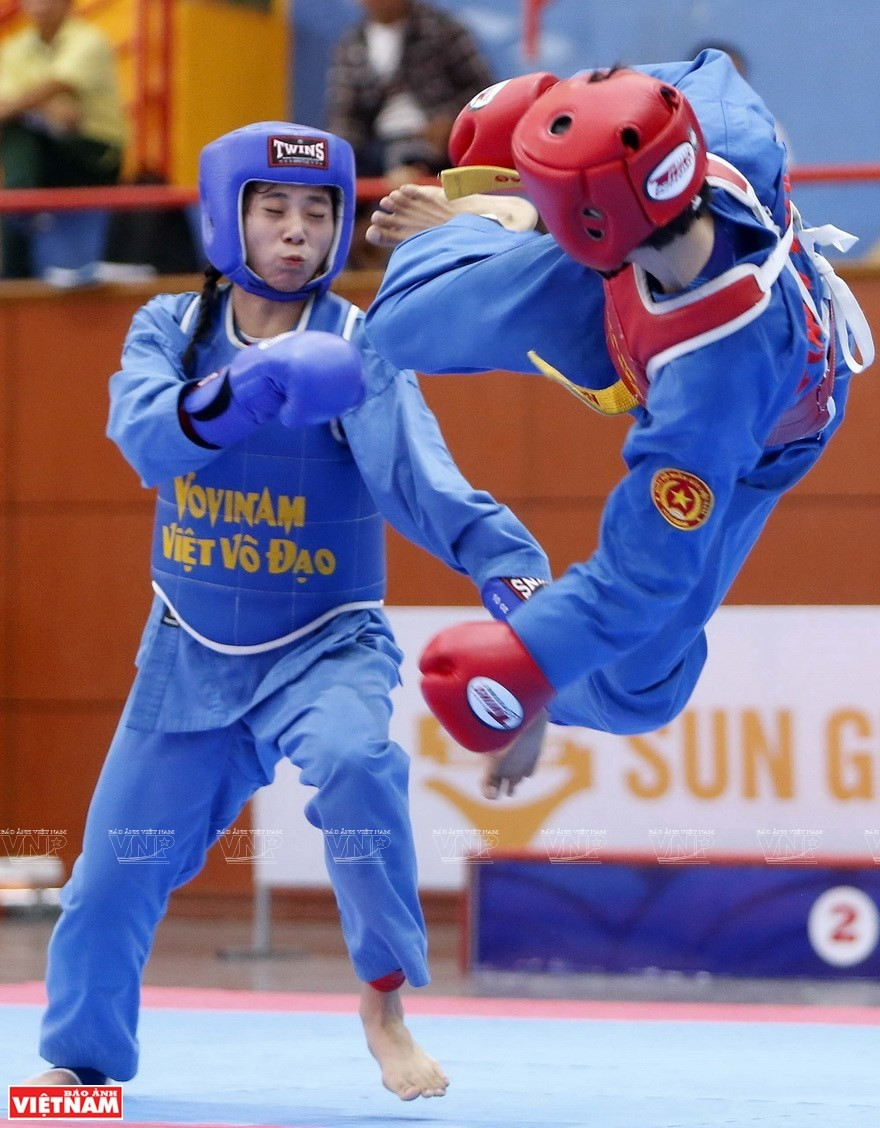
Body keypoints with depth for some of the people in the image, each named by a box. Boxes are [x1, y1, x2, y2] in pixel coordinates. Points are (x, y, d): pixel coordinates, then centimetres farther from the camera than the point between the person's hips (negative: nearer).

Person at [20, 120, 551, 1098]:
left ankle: (385, 999, -16)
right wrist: (227, 395, -43)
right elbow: (142, 429, -23)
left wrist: (501, 557, -41)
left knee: (354, 759, -33)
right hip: (189, 652, 3)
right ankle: (81, 1054, 31)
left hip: (326, 646, -3)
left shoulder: (357, 347, -9)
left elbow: (415, 473, -23)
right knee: (117, 865, 6)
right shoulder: (170, 329, -3)